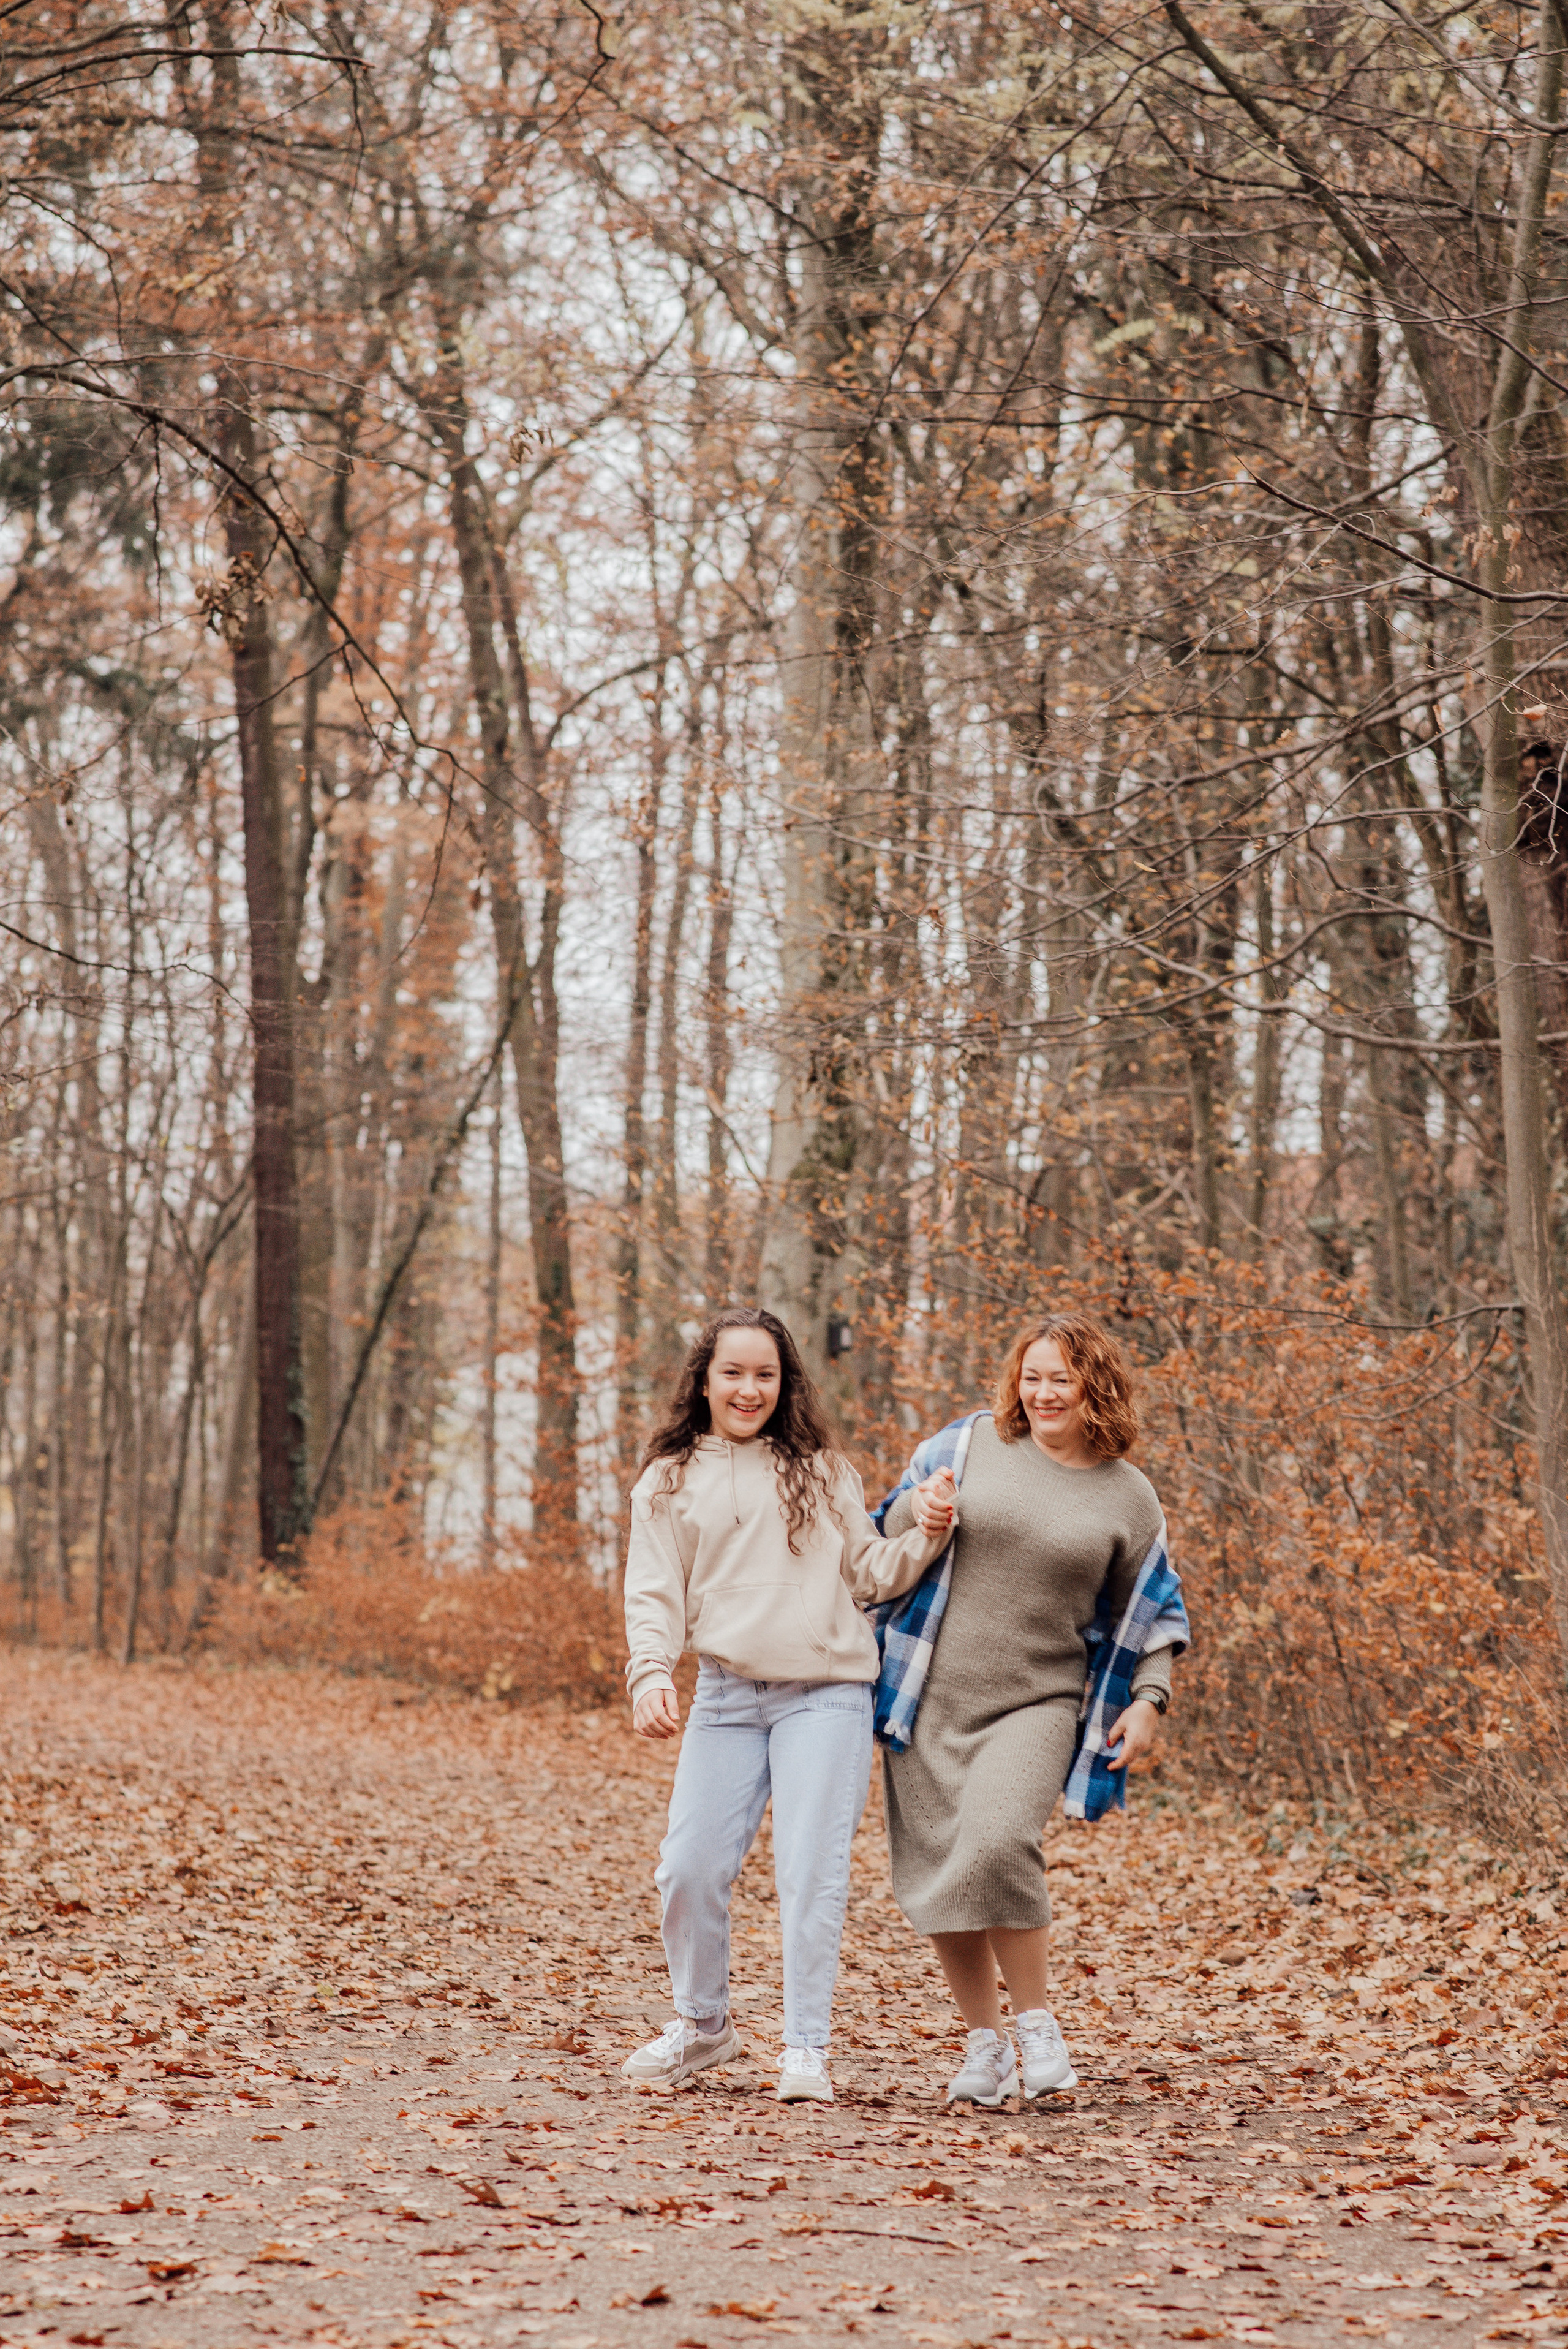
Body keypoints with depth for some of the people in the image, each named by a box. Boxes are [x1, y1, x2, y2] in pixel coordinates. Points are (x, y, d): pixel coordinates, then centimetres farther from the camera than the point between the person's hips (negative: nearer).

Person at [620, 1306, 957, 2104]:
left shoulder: (820, 1469, 11)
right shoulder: (668, 1482, 11)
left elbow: (866, 1573, 12)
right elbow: (655, 1597, 6)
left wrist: (925, 1538, -6)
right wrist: (651, 1675, -11)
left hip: (825, 1694, -1)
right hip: (725, 1698, 1)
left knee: (810, 1872, -8)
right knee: (689, 1867, -2)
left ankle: (805, 2051, 1)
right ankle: (703, 2025, 22)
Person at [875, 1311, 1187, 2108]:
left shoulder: (1129, 1497, 5)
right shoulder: (970, 1442, 4)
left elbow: (1152, 1612, 14)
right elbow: (888, 1526, 13)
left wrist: (1149, 1699, 0)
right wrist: (916, 1511, -10)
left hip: (1036, 1703, -2)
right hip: (932, 1697, 2)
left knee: (997, 1844, -25)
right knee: (935, 1875, 1)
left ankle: (1036, 2022, -7)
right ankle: (984, 2042, 20)